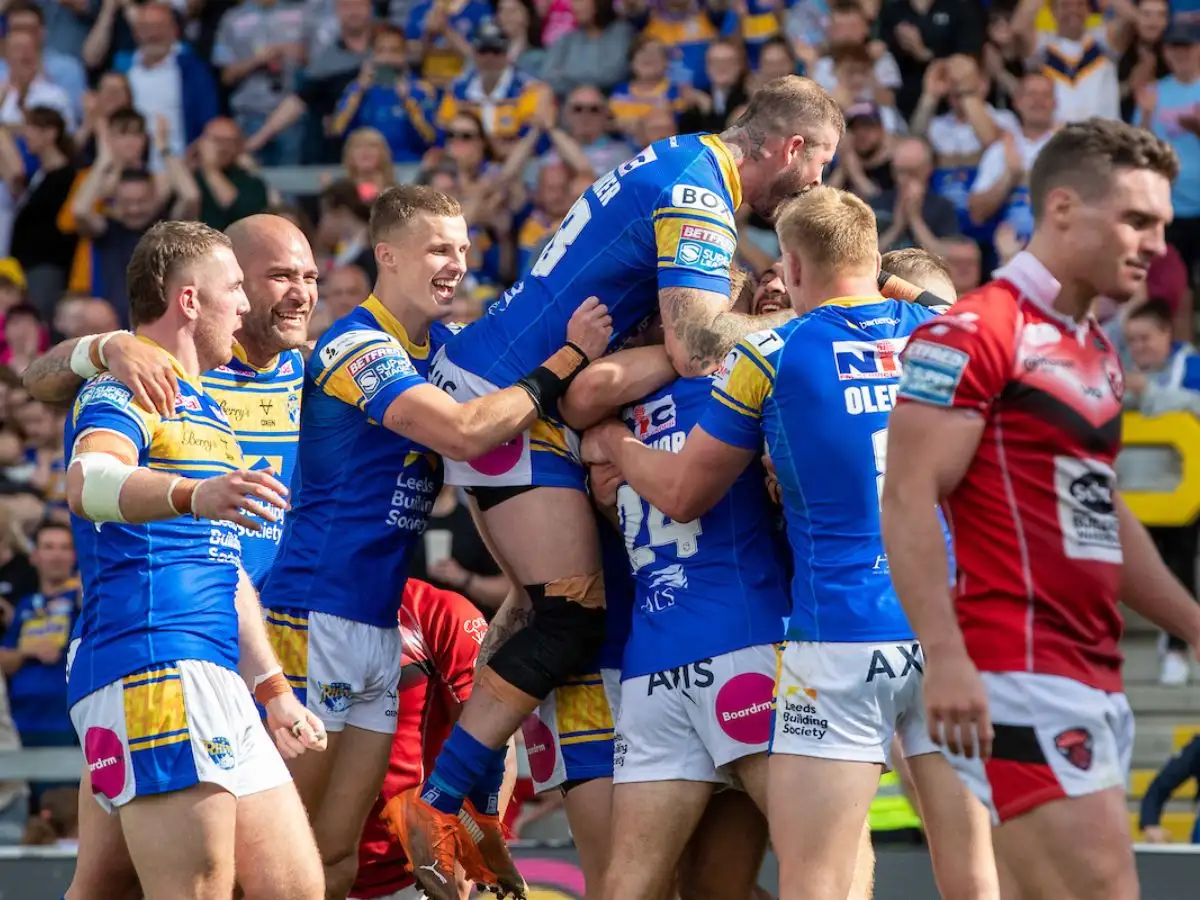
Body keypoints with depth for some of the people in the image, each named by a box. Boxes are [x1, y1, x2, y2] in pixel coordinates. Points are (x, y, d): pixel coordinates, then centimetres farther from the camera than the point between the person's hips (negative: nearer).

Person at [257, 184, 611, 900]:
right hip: (316, 617, -9)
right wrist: (570, 358, -17)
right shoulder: (356, 345, -13)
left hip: (379, 623, 9)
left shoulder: (440, 344, 14)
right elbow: (465, 432, -24)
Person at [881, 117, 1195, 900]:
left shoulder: (1098, 354, 20)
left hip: (1095, 677, 10)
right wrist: (943, 656, -23)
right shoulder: (976, 333, -9)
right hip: (1019, 673, -10)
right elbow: (908, 498, -16)